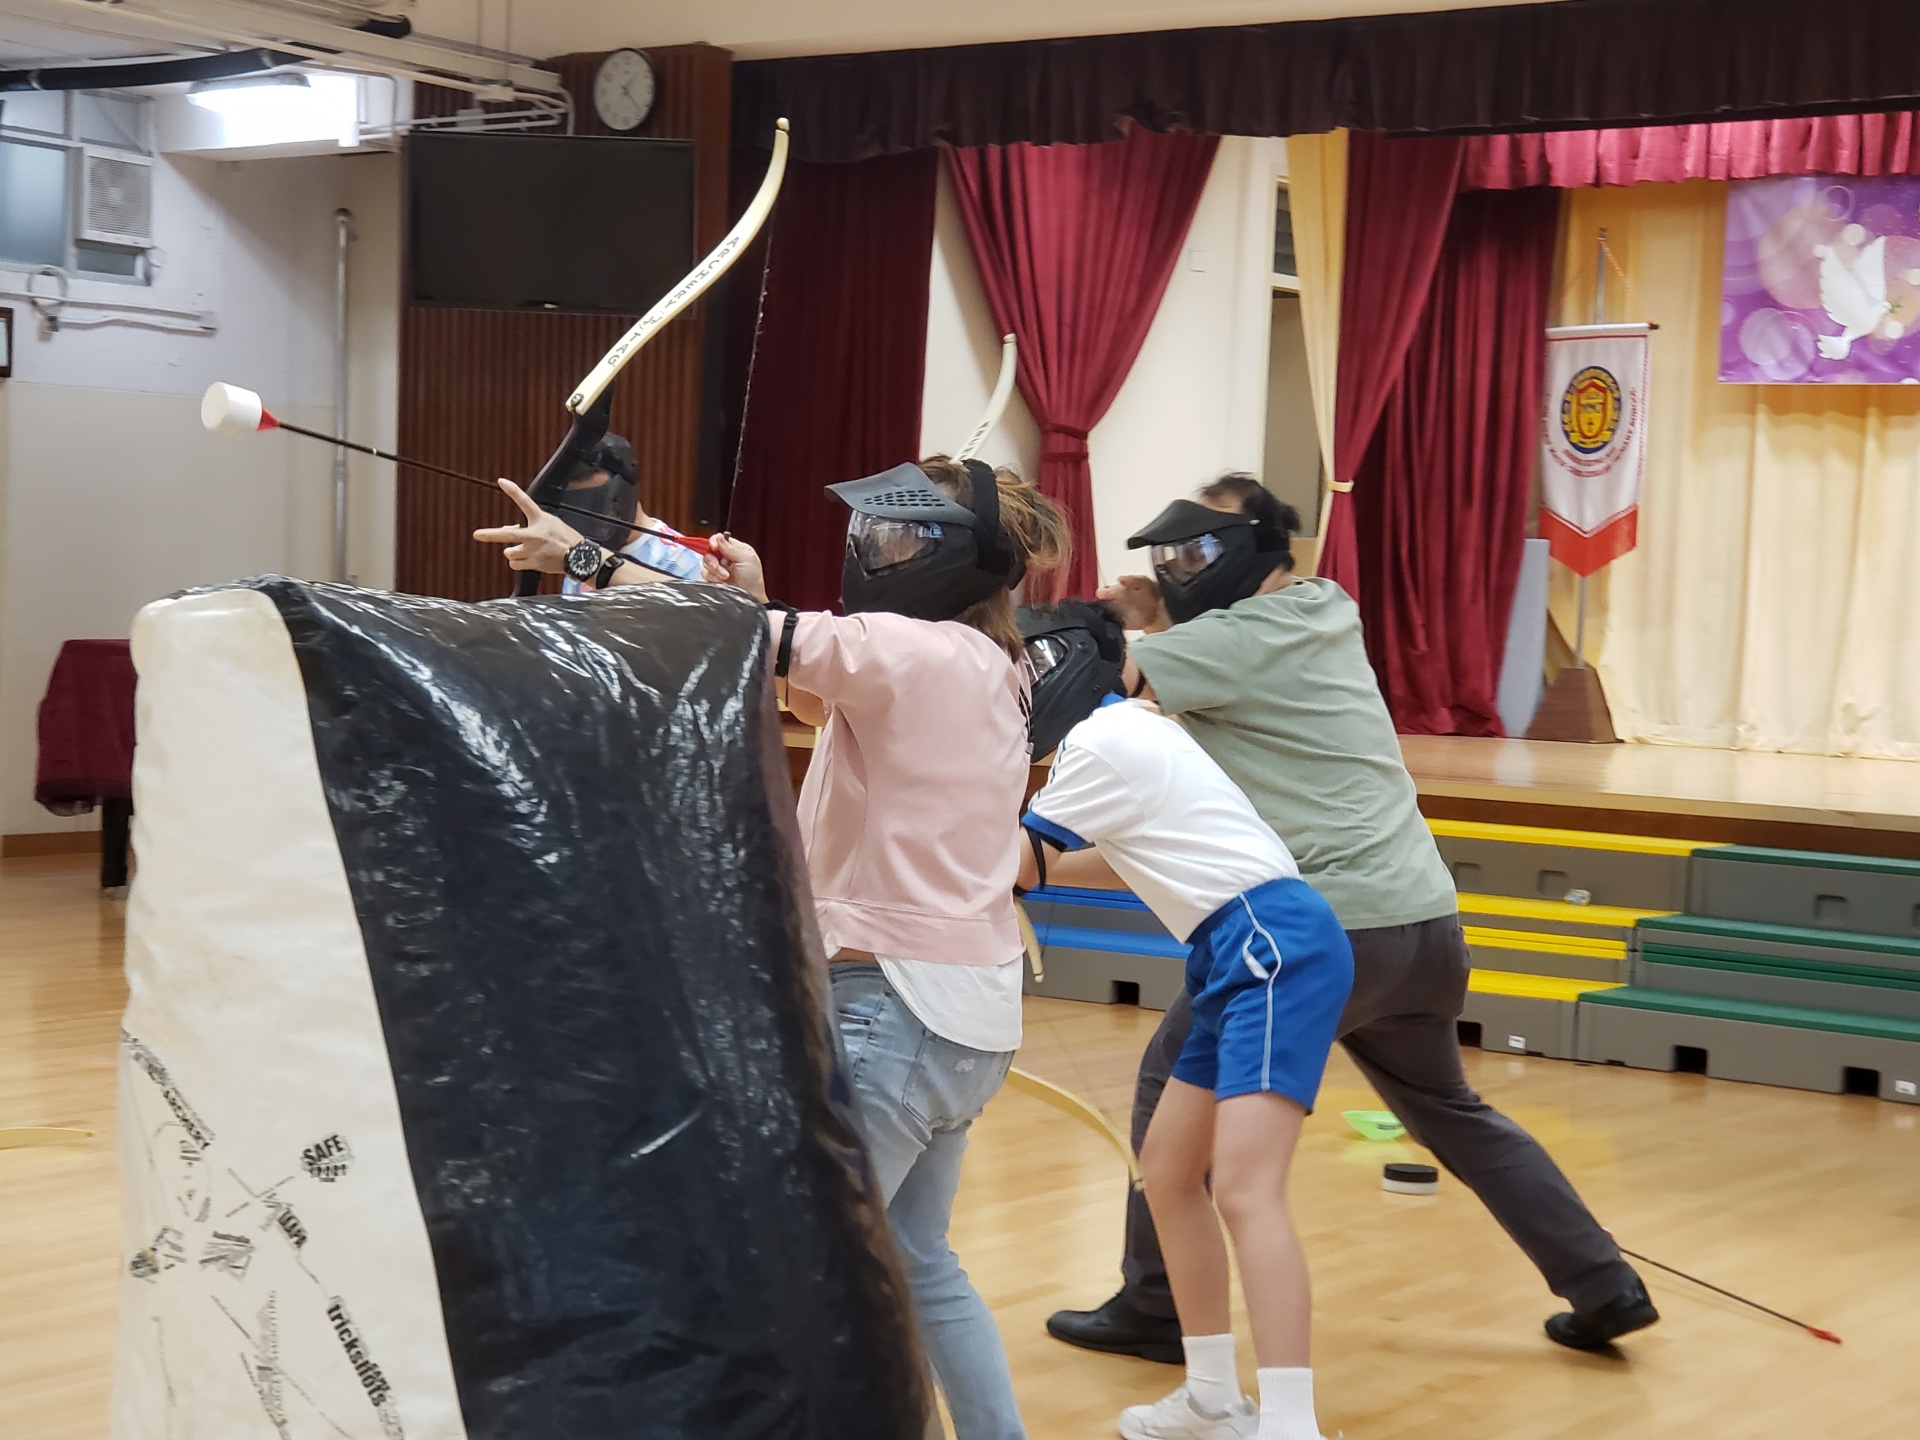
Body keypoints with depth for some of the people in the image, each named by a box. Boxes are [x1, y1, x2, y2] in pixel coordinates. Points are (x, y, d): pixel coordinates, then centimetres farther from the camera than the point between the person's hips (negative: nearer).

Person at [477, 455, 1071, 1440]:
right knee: (914, 1264, 22)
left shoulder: (913, 652, -17)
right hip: (963, 1012, 9)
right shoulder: (981, 667, 9)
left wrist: (584, 557, -11)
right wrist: (762, 605, 8)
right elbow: (818, 700, 21)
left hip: (891, 1008, -9)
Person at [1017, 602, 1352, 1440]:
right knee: (1168, 1174, 14)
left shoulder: (1102, 739, -7)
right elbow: (1124, 859, 32)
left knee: (1245, 1189, -20)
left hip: (1275, 947, -10)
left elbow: (1019, 865, 1)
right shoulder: (1126, 729, 22)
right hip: (1243, 957, 10)